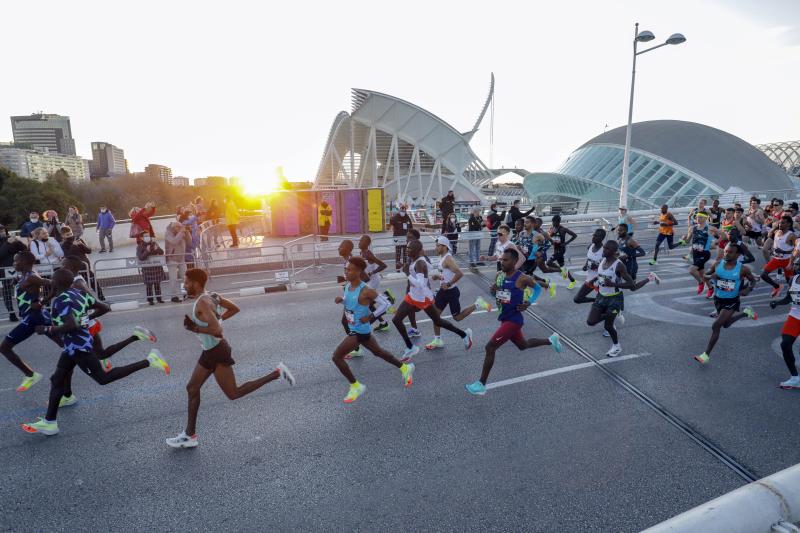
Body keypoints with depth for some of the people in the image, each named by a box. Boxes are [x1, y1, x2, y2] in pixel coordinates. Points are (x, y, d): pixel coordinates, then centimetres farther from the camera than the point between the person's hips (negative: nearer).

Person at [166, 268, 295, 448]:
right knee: (192, 388, 16)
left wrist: (194, 328, -19)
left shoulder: (202, 303, -22)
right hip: (210, 352, 10)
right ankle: (190, 435, 27)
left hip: (217, 352, -10)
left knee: (233, 393, -1)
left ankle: (277, 373, -2)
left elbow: (217, 331, -30)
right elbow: (235, 308, 16)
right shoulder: (211, 296, 5)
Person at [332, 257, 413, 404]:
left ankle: (356, 386, 9)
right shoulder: (347, 285, -1)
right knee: (378, 352, 25)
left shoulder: (365, 291, -26)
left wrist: (370, 317, -23)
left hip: (360, 331, -9)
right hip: (354, 329, 9)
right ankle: (405, 368, 42)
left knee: (336, 357, -8)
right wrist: (341, 299, -4)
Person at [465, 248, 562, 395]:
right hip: (505, 318, 8)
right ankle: (551, 340, 49)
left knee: (490, 347, -14)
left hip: (513, 319, -8)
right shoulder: (499, 275, 2)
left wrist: (528, 303, -13)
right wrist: (493, 289, -9)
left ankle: (481, 385, -4)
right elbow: (495, 294, 14)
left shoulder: (522, 278, -17)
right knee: (523, 345, 28)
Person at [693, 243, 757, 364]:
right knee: (725, 324, 25)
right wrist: (711, 277, -18)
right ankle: (746, 312, 53)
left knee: (716, 326, -15)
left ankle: (706, 355, -7)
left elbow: (753, 280, 3)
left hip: (731, 302, -5)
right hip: (718, 299, 5)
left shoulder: (742, 269, -14)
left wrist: (748, 289, -18)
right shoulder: (717, 264, -8)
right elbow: (705, 275, 6)